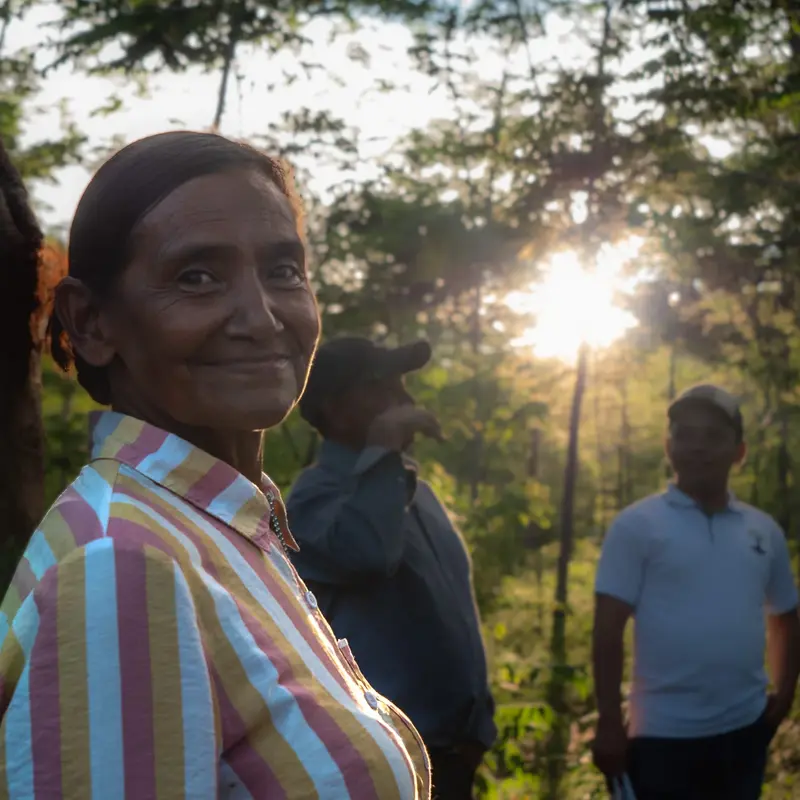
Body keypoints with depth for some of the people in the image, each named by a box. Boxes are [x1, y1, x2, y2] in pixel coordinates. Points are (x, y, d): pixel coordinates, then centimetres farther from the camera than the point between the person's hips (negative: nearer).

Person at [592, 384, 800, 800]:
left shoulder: (765, 531, 8)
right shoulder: (637, 525, -6)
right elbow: (608, 629, -8)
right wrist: (609, 721, -10)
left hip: (745, 731, 5)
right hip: (664, 734, -4)